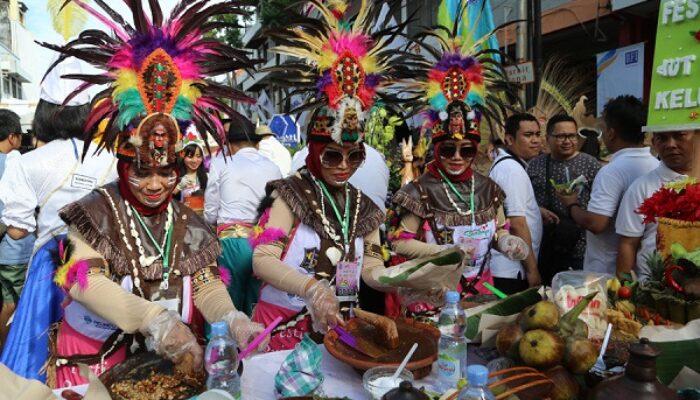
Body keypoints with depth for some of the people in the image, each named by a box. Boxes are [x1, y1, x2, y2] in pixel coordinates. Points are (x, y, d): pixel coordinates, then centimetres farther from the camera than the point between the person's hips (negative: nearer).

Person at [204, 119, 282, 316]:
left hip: (233, 240, -3)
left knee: (231, 302, 7)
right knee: (259, 304, 11)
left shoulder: (221, 163, 4)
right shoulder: (273, 168, 13)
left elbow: (210, 213, 6)